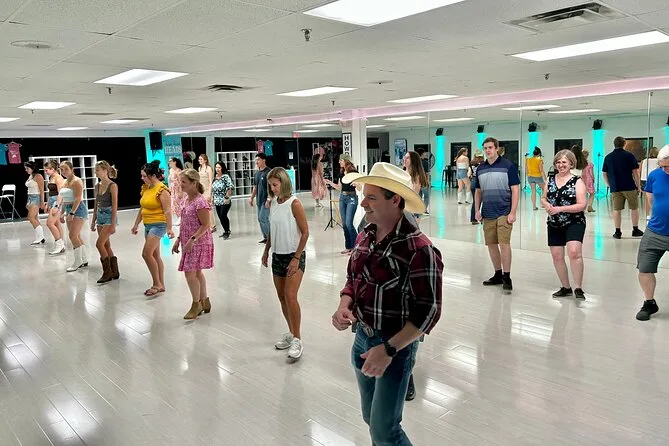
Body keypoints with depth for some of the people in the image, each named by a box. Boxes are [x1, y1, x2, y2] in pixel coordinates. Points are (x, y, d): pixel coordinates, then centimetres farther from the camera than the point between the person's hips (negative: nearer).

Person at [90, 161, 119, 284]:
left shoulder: (112, 186, -12)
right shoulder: (97, 186, 10)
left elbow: (115, 206, -15)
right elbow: (96, 205, 17)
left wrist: (113, 224, -18)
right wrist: (93, 221, 16)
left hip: (109, 216, -8)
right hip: (100, 216, 8)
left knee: (99, 244, -12)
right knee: (106, 246, 9)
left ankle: (107, 273, -2)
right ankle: (114, 272, 18)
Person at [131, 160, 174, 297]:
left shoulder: (162, 190, -15)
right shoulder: (146, 188, 11)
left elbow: (167, 211, -20)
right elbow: (142, 209, 19)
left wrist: (169, 228, -25)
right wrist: (136, 225, 21)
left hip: (158, 225, -9)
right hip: (148, 225, 9)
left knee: (146, 253, -14)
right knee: (155, 256, 12)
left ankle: (157, 284, -1)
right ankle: (161, 285, 20)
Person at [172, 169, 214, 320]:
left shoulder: (200, 201, -19)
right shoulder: (186, 200, 9)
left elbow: (206, 225, -20)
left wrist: (192, 240, -25)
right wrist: (178, 240, 14)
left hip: (199, 243, -9)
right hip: (189, 243, 9)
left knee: (190, 273, -7)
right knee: (196, 273, 14)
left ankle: (196, 304, 9)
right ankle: (204, 302, 26)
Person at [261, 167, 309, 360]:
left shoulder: (294, 203, -14)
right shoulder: (273, 202, 6)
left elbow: (305, 233, -14)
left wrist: (296, 258, -17)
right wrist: (266, 251, 13)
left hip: (294, 256, -7)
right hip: (277, 255, 7)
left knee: (290, 296, -16)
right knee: (281, 297, 12)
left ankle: (297, 340, -7)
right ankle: (291, 333, 27)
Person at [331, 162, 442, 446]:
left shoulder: (418, 249, -23)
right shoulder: (365, 236, -1)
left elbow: (428, 311, -21)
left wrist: (388, 349, -24)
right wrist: (344, 306, -8)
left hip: (396, 345, -7)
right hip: (362, 338, 7)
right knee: (371, 419, 22)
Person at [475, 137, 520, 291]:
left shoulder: (508, 165, -5)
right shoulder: (480, 168, 9)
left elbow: (515, 190, -6)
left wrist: (513, 212, -12)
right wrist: (477, 210, 7)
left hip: (504, 213, -5)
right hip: (487, 214, 5)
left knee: (504, 243, -9)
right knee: (491, 245, 10)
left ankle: (507, 277, 1)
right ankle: (498, 274, 23)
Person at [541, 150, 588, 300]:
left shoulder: (577, 182, -7)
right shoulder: (550, 179, 8)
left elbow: (582, 205, -13)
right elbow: (543, 198, 14)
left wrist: (560, 208, -20)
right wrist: (547, 205, -9)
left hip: (574, 223, -5)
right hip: (554, 224, 6)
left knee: (574, 252, -23)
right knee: (556, 256, 8)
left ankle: (578, 288, -15)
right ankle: (566, 287, 24)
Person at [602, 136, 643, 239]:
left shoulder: (608, 157, 5)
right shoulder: (629, 156, -5)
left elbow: (604, 174, 8)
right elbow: (635, 172, -5)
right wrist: (638, 186, 3)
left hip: (615, 188, 2)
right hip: (629, 187, -2)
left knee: (616, 209, 6)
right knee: (634, 208, 12)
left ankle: (617, 232, 6)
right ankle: (635, 230, 17)